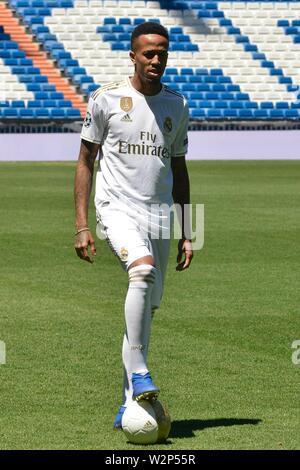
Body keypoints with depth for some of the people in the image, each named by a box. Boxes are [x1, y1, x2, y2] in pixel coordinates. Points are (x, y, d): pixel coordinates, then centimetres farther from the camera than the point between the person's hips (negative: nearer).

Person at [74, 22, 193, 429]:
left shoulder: (177, 105, 12)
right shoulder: (106, 99, 0)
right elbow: (85, 162, 4)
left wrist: (186, 234, 15)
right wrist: (81, 226, -4)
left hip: (159, 213, 4)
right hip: (117, 207, -4)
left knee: (146, 308, 3)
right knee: (143, 269, -32)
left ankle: (130, 403, 12)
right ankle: (139, 373, -27)